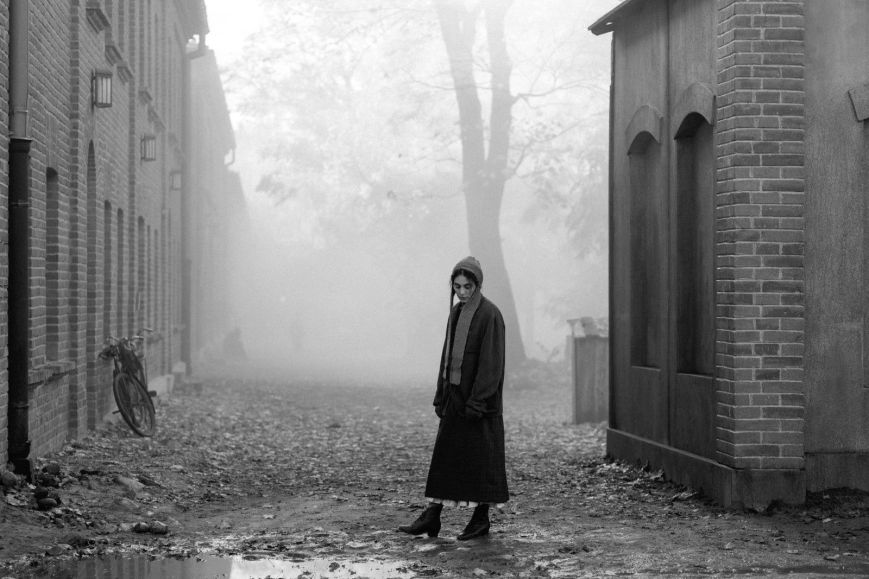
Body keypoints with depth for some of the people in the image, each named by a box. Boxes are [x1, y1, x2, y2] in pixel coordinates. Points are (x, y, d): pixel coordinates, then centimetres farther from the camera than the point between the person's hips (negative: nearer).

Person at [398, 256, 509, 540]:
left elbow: (490, 361, -18)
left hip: (479, 398, -8)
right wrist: (440, 396, 10)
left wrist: (477, 402, -21)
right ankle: (432, 517, 8)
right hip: (455, 394, 8)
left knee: (481, 456, 0)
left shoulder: (490, 314, -13)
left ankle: (482, 518, 11)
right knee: (444, 455, 6)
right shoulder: (456, 312, 11)